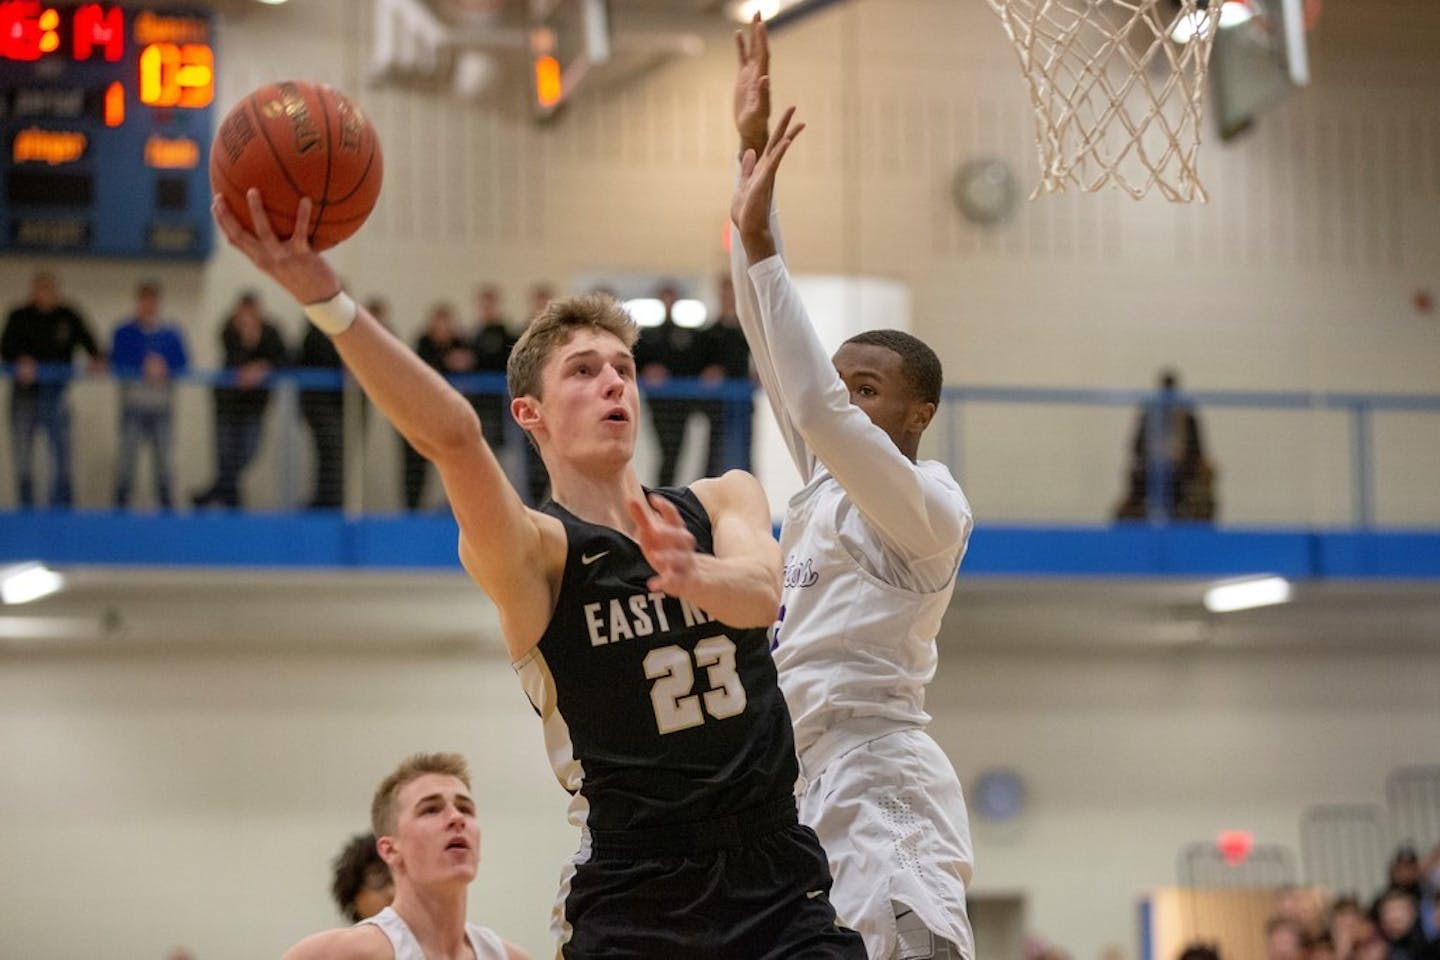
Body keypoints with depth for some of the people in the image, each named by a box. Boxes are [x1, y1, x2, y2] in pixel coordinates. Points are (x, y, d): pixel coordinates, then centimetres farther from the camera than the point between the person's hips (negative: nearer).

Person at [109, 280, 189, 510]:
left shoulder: (171, 334, 9)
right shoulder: (124, 333, 4)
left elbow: (183, 364, 8)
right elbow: (116, 365, -3)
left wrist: (164, 369, -11)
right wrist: (144, 370, -15)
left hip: (161, 403, 2)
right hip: (133, 401, -2)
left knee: (163, 456, 2)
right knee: (128, 454, -7)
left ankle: (165, 502, 9)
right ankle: (121, 502, -2)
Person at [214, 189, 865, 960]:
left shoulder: (724, 501, 7)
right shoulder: (536, 550, -6)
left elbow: (760, 592, -15)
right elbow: (451, 437, -25)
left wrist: (693, 575, -39)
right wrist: (327, 301, -41)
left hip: (781, 888, 3)